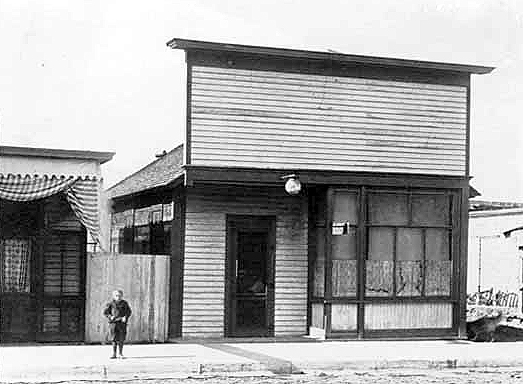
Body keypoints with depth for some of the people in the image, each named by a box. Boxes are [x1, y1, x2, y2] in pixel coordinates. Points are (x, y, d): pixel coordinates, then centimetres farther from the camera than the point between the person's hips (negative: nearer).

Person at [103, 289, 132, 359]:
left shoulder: (124, 303, 6)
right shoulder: (111, 304, 3)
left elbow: (129, 311, 10)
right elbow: (105, 312, 8)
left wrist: (126, 317, -7)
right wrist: (110, 316, -9)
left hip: (122, 323, 1)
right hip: (113, 323, 0)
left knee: (121, 339, 1)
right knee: (114, 339, 1)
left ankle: (120, 353, 13)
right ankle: (114, 354, 8)